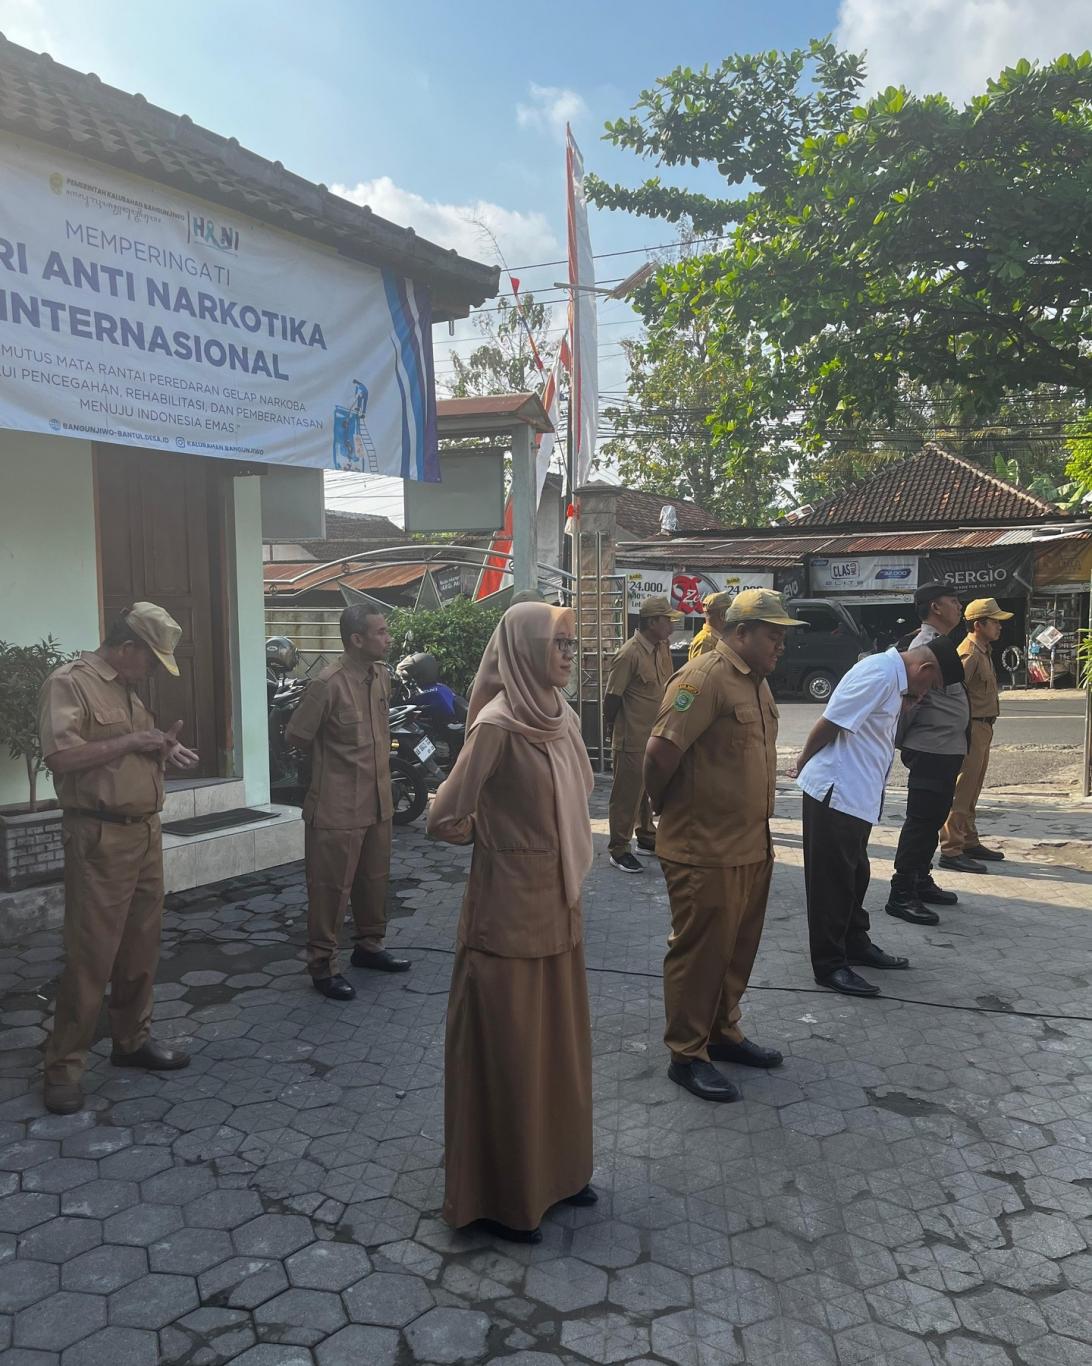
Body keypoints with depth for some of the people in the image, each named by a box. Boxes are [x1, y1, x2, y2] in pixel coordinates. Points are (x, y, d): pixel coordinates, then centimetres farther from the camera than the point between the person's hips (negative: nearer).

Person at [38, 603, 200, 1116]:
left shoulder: (128, 690, 16)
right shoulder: (69, 682, -10)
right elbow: (60, 755, -23)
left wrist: (162, 750, 7)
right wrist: (131, 741, -18)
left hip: (145, 832, 8)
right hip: (99, 839, -8)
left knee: (141, 948, 15)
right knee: (91, 955, -3)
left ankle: (133, 1039, 29)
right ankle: (64, 1065, 10)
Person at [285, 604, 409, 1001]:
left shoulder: (383, 676, 3)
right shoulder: (329, 684, -20)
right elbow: (296, 734, -9)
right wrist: (332, 758, 4)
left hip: (378, 800, 7)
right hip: (338, 805, -7)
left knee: (374, 879, 19)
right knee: (331, 887, 3)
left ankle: (369, 946, 36)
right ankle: (323, 966, 16)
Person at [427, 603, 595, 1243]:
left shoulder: (563, 718, 5)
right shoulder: (498, 724, -20)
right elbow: (444, 819, -17)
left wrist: (565, 865, 12)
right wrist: (492, 837, 0)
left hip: (559, 903, 8)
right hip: (509, 908, -8)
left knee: (558, 1039, 20)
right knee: (506, 1049, 7)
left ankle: (555, 1167, 39)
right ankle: (499, 1194, 26)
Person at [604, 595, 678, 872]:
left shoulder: (662, 647, 4)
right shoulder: (630, 654, -21)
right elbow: (612, 698, -16)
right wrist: (616, 731, -4)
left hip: (656, 736, 8)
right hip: (633, 740, -8)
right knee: (627, 795, 2)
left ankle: (646, 836, 37)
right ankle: (618, 850, 13)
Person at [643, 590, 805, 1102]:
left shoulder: (756, 680, 12)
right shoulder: (704, 677, -20)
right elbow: (660, 752, -24)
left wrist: (760, 830, 18)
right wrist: (664, 806, -8)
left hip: (751, 845, 9)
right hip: (705, 850, -9)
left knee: (737, 949, 20)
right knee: (699, 951, 3)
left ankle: (722, 1033, 36)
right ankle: (686, 1055, 17)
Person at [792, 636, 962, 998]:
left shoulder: (894, 678, 13)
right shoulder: (879, 673, -21)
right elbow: (829, 723, -20)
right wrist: (803, 763, -8)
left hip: (858, 795, 10)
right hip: (835, 793, -10)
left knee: (855, 875, 20)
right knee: (832, 880, -1)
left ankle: (856, 945, 34)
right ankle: (830, 965, 7)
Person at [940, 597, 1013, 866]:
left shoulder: (984, 650, 16)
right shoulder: (969, 653, -17)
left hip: (983, 728, 10)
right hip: (971, 728, -10)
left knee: (970, 792, 18)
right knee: (960, 791, -8)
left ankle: (970, 843, 28)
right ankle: (951, 851, -5)